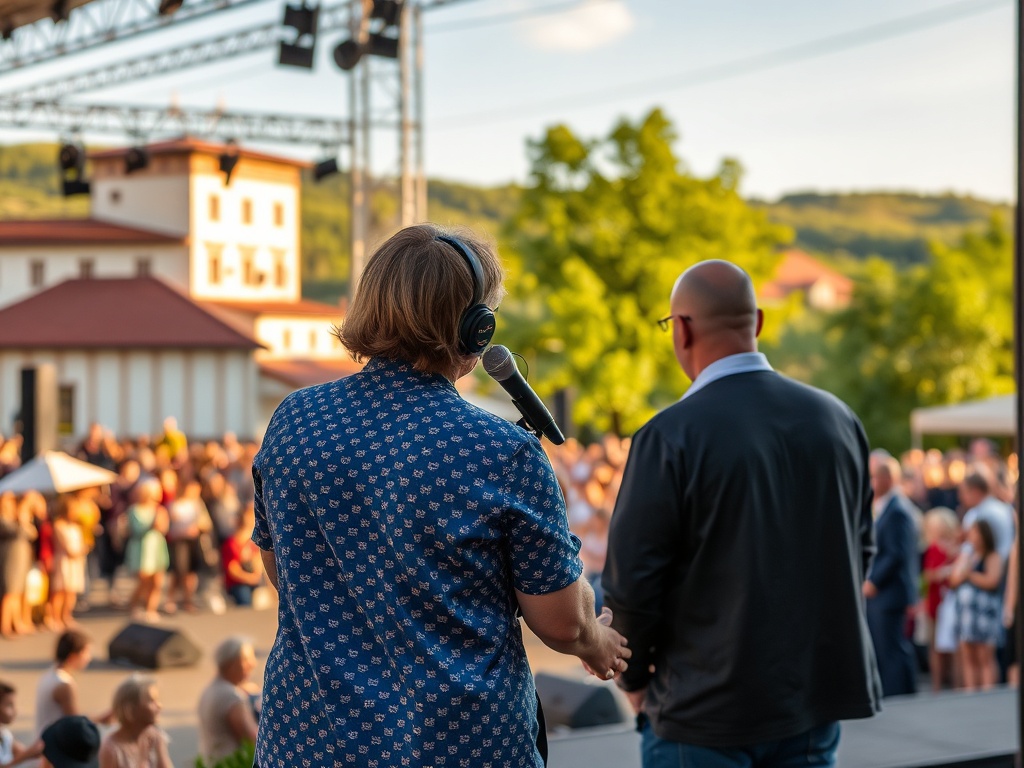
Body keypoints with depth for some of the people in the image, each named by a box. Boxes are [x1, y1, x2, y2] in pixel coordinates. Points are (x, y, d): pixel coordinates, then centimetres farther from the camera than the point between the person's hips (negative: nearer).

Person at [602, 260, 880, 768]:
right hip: (817, 699, 5)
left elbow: (631, 581, -13)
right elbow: (859, 551, 12)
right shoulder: (838, 420, 2)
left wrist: (635, 678, 4)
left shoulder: (669, 437, -15)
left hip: (705, 711, -5)